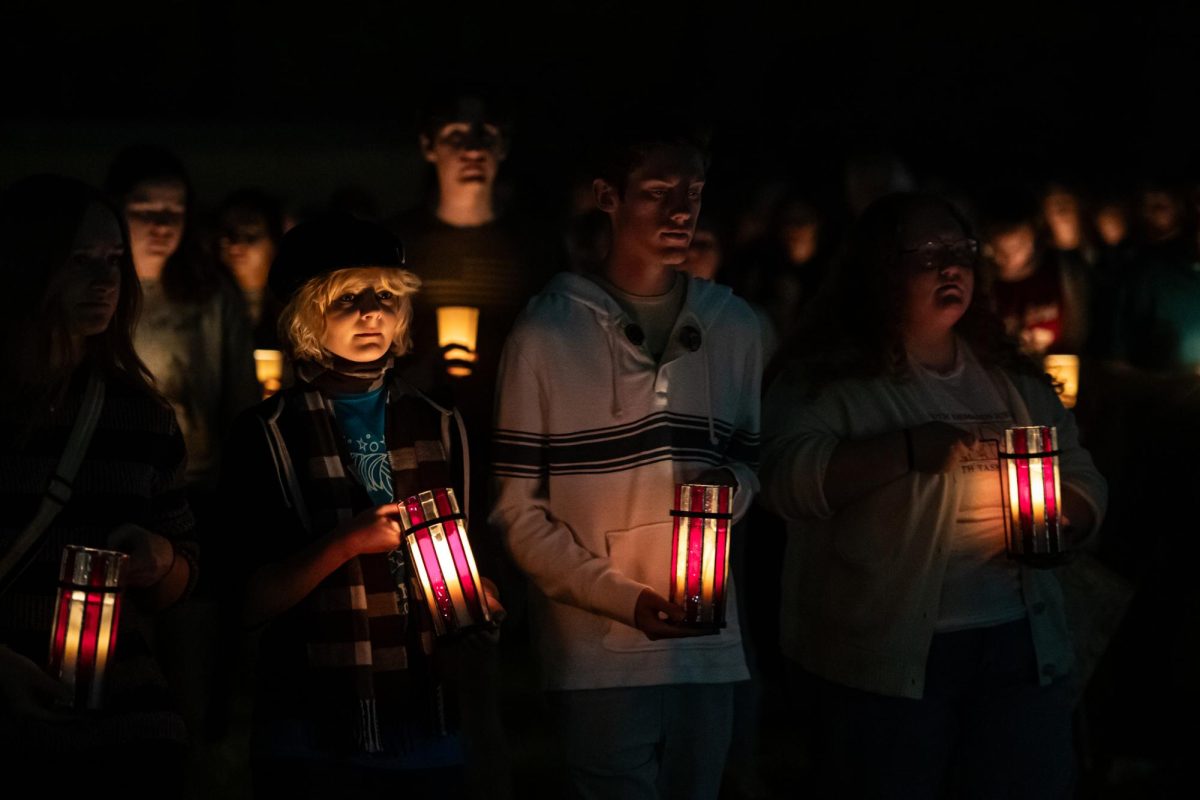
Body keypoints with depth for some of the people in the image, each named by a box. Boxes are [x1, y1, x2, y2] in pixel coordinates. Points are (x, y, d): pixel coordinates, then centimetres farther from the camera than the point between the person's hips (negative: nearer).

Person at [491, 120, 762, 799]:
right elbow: (518, 511, -2)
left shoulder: (733, 328, 9)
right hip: (597, 656, -4)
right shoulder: (548, 333, -3)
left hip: (710, 648, 4)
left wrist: (732, 484, -6)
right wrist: (622, 597, -12)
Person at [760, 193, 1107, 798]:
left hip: (1025, 652, 5)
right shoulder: (833, 379, -1)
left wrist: (1057, 516, -3)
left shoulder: (1015, 380, 16)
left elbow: (1084, 482, 20)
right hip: (887, 658, -4)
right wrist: (907, 450, -25)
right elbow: (785, 475, -16)